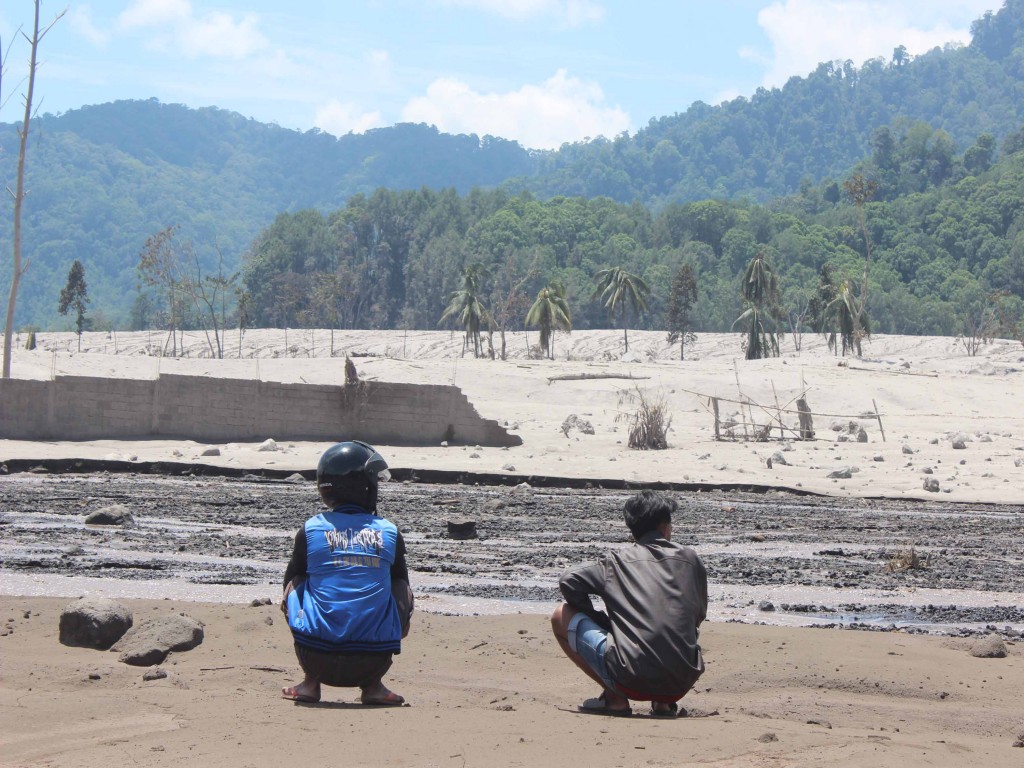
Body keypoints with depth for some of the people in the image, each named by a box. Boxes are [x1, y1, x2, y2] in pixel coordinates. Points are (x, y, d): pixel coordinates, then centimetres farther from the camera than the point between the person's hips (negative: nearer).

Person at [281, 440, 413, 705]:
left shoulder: (310, 531, 4)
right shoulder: (390, 533, 5)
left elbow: (290, 581, 20)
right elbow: (400, 583, 22)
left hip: (318, 659, 0)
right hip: (373, 661, 0)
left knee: (295, 585, 25)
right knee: (402, 590, 25)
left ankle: (311, 682, 19)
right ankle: (373, 685, 16)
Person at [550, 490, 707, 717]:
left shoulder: (617, 561, 9)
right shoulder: (690, 558, 14)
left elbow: (568, 583, 2)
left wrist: (599, 621, 16)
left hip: (632, 681, -4)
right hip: (681, 685, 4)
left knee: (562, 617, 13)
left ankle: (615, 698, 5)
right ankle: (663, 702, 15)